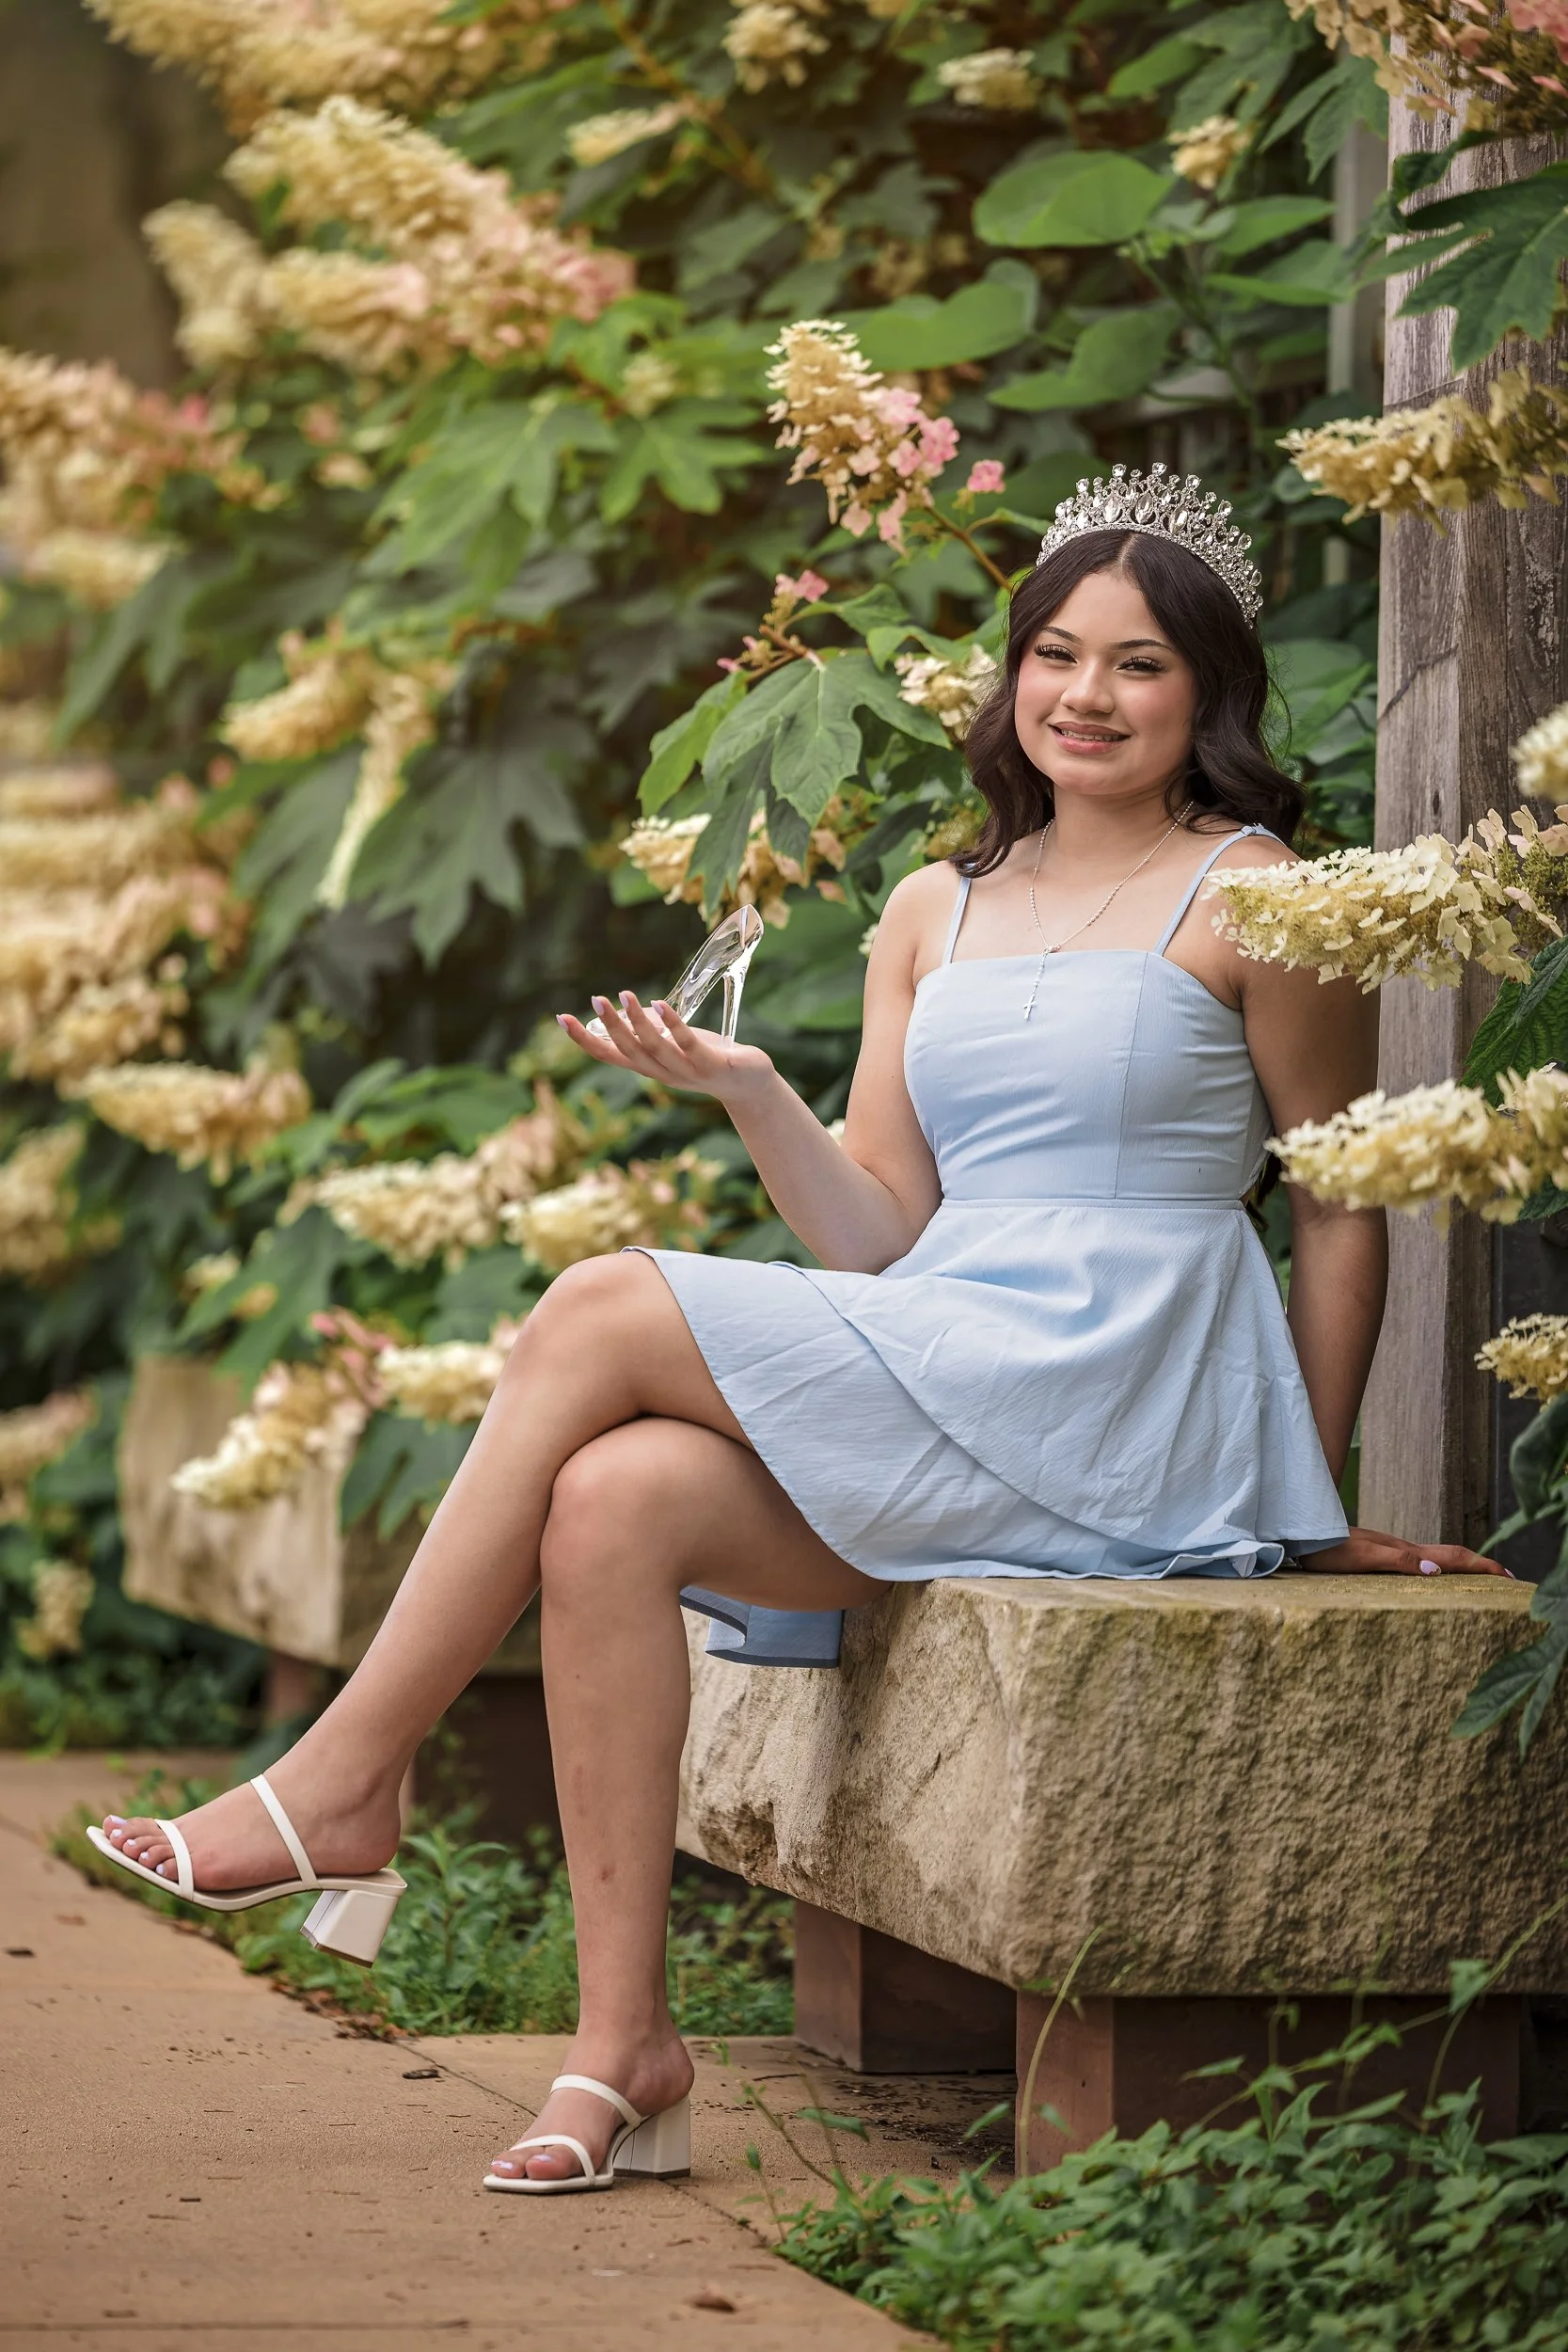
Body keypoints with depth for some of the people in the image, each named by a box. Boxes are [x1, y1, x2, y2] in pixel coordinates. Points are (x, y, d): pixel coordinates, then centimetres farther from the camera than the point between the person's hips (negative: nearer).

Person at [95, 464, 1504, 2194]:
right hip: (939, 1392, 6)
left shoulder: (1246, 899, 1)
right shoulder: (935, 914, 18)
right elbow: (880, 1234, 12)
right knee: (611, 1504, -23)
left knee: (603, 1313, -18)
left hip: (1121, 1407, -6)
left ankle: (341, 1782, -9)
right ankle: (624, 2045, -20)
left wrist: (1310, 1502, 3)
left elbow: (1343, 1207, 4)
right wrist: (747, 1093, -5)